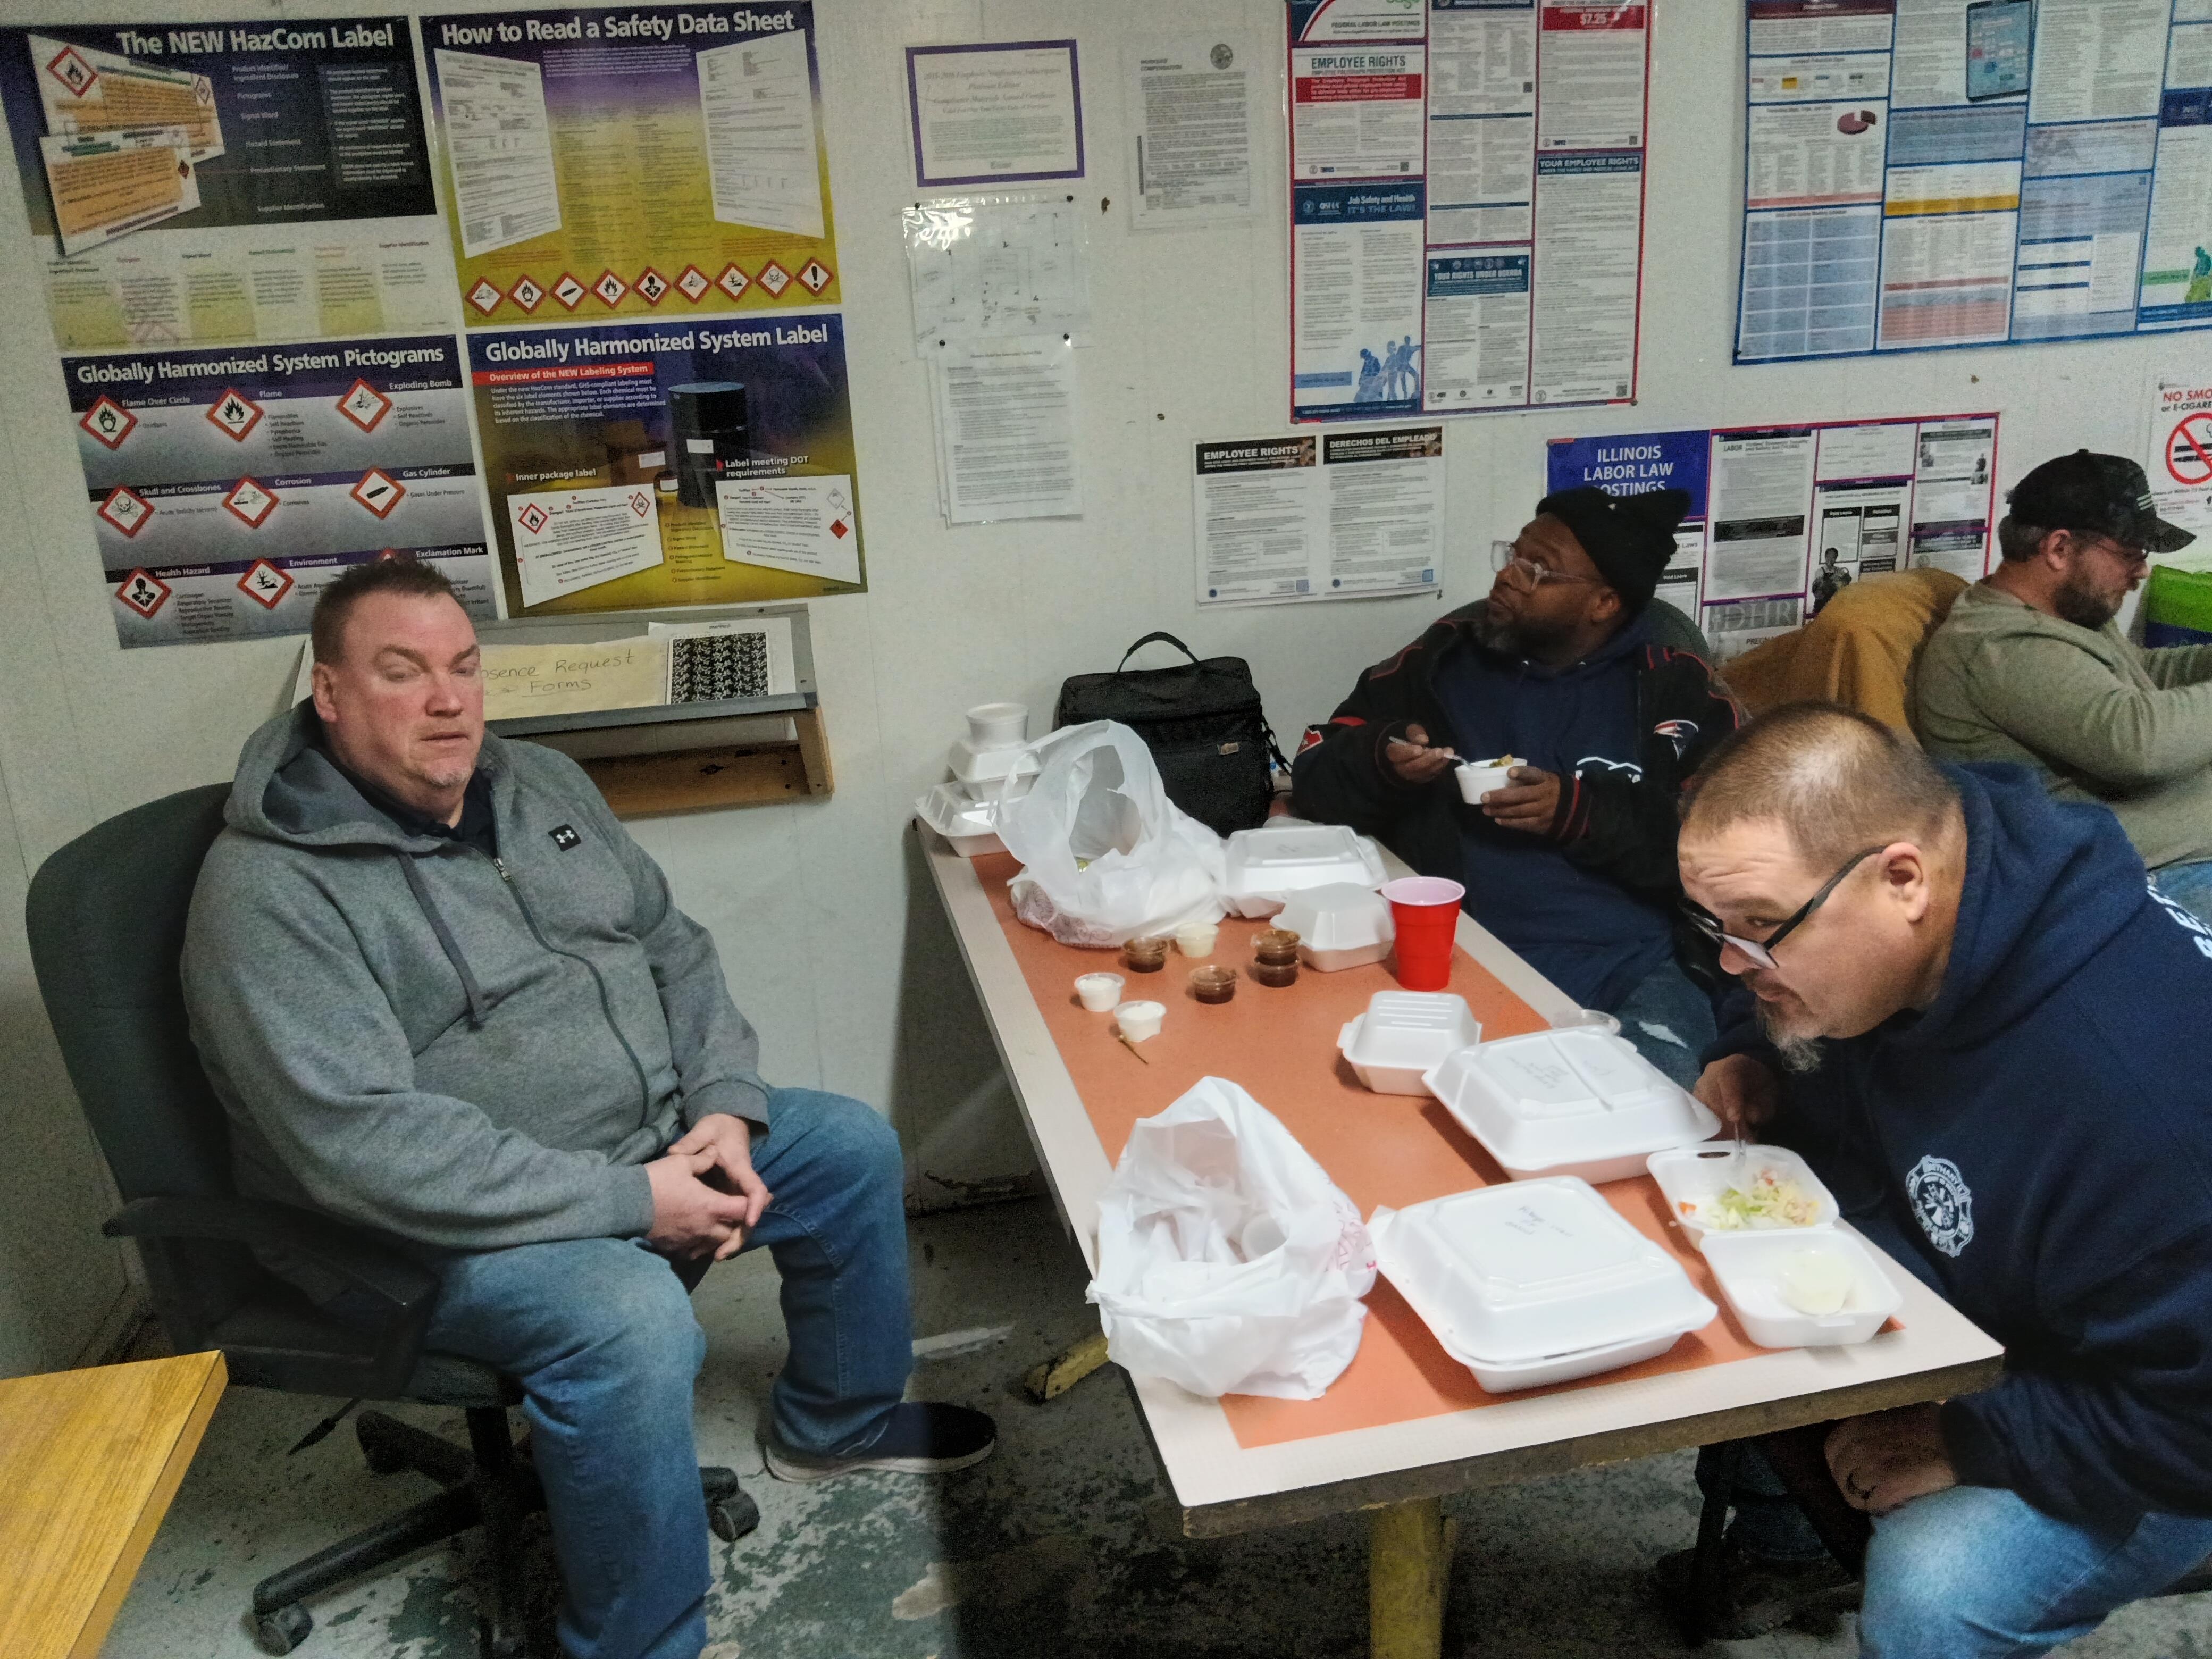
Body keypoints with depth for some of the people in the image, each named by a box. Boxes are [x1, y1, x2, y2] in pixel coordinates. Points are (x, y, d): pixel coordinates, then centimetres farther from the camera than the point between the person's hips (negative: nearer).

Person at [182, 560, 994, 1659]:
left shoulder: (540, 784, 4)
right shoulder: (272, 893, -21)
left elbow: (673, 947, 9)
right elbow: (368, 1144, -29)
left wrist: (725, 1106, -8)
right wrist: (627, 1200, -28)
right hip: (431, 1228, -8)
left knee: (852, 1149, 9)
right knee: (632, 1322, -34)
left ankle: (837, 1422, 31)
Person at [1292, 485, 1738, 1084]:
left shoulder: (1675, 689, 8)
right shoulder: (1444, 657, 12)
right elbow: (1313, 778, 14)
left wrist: (1580, 814, -14)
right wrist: (1381, 762, -8)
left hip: (1628, 962, -1)